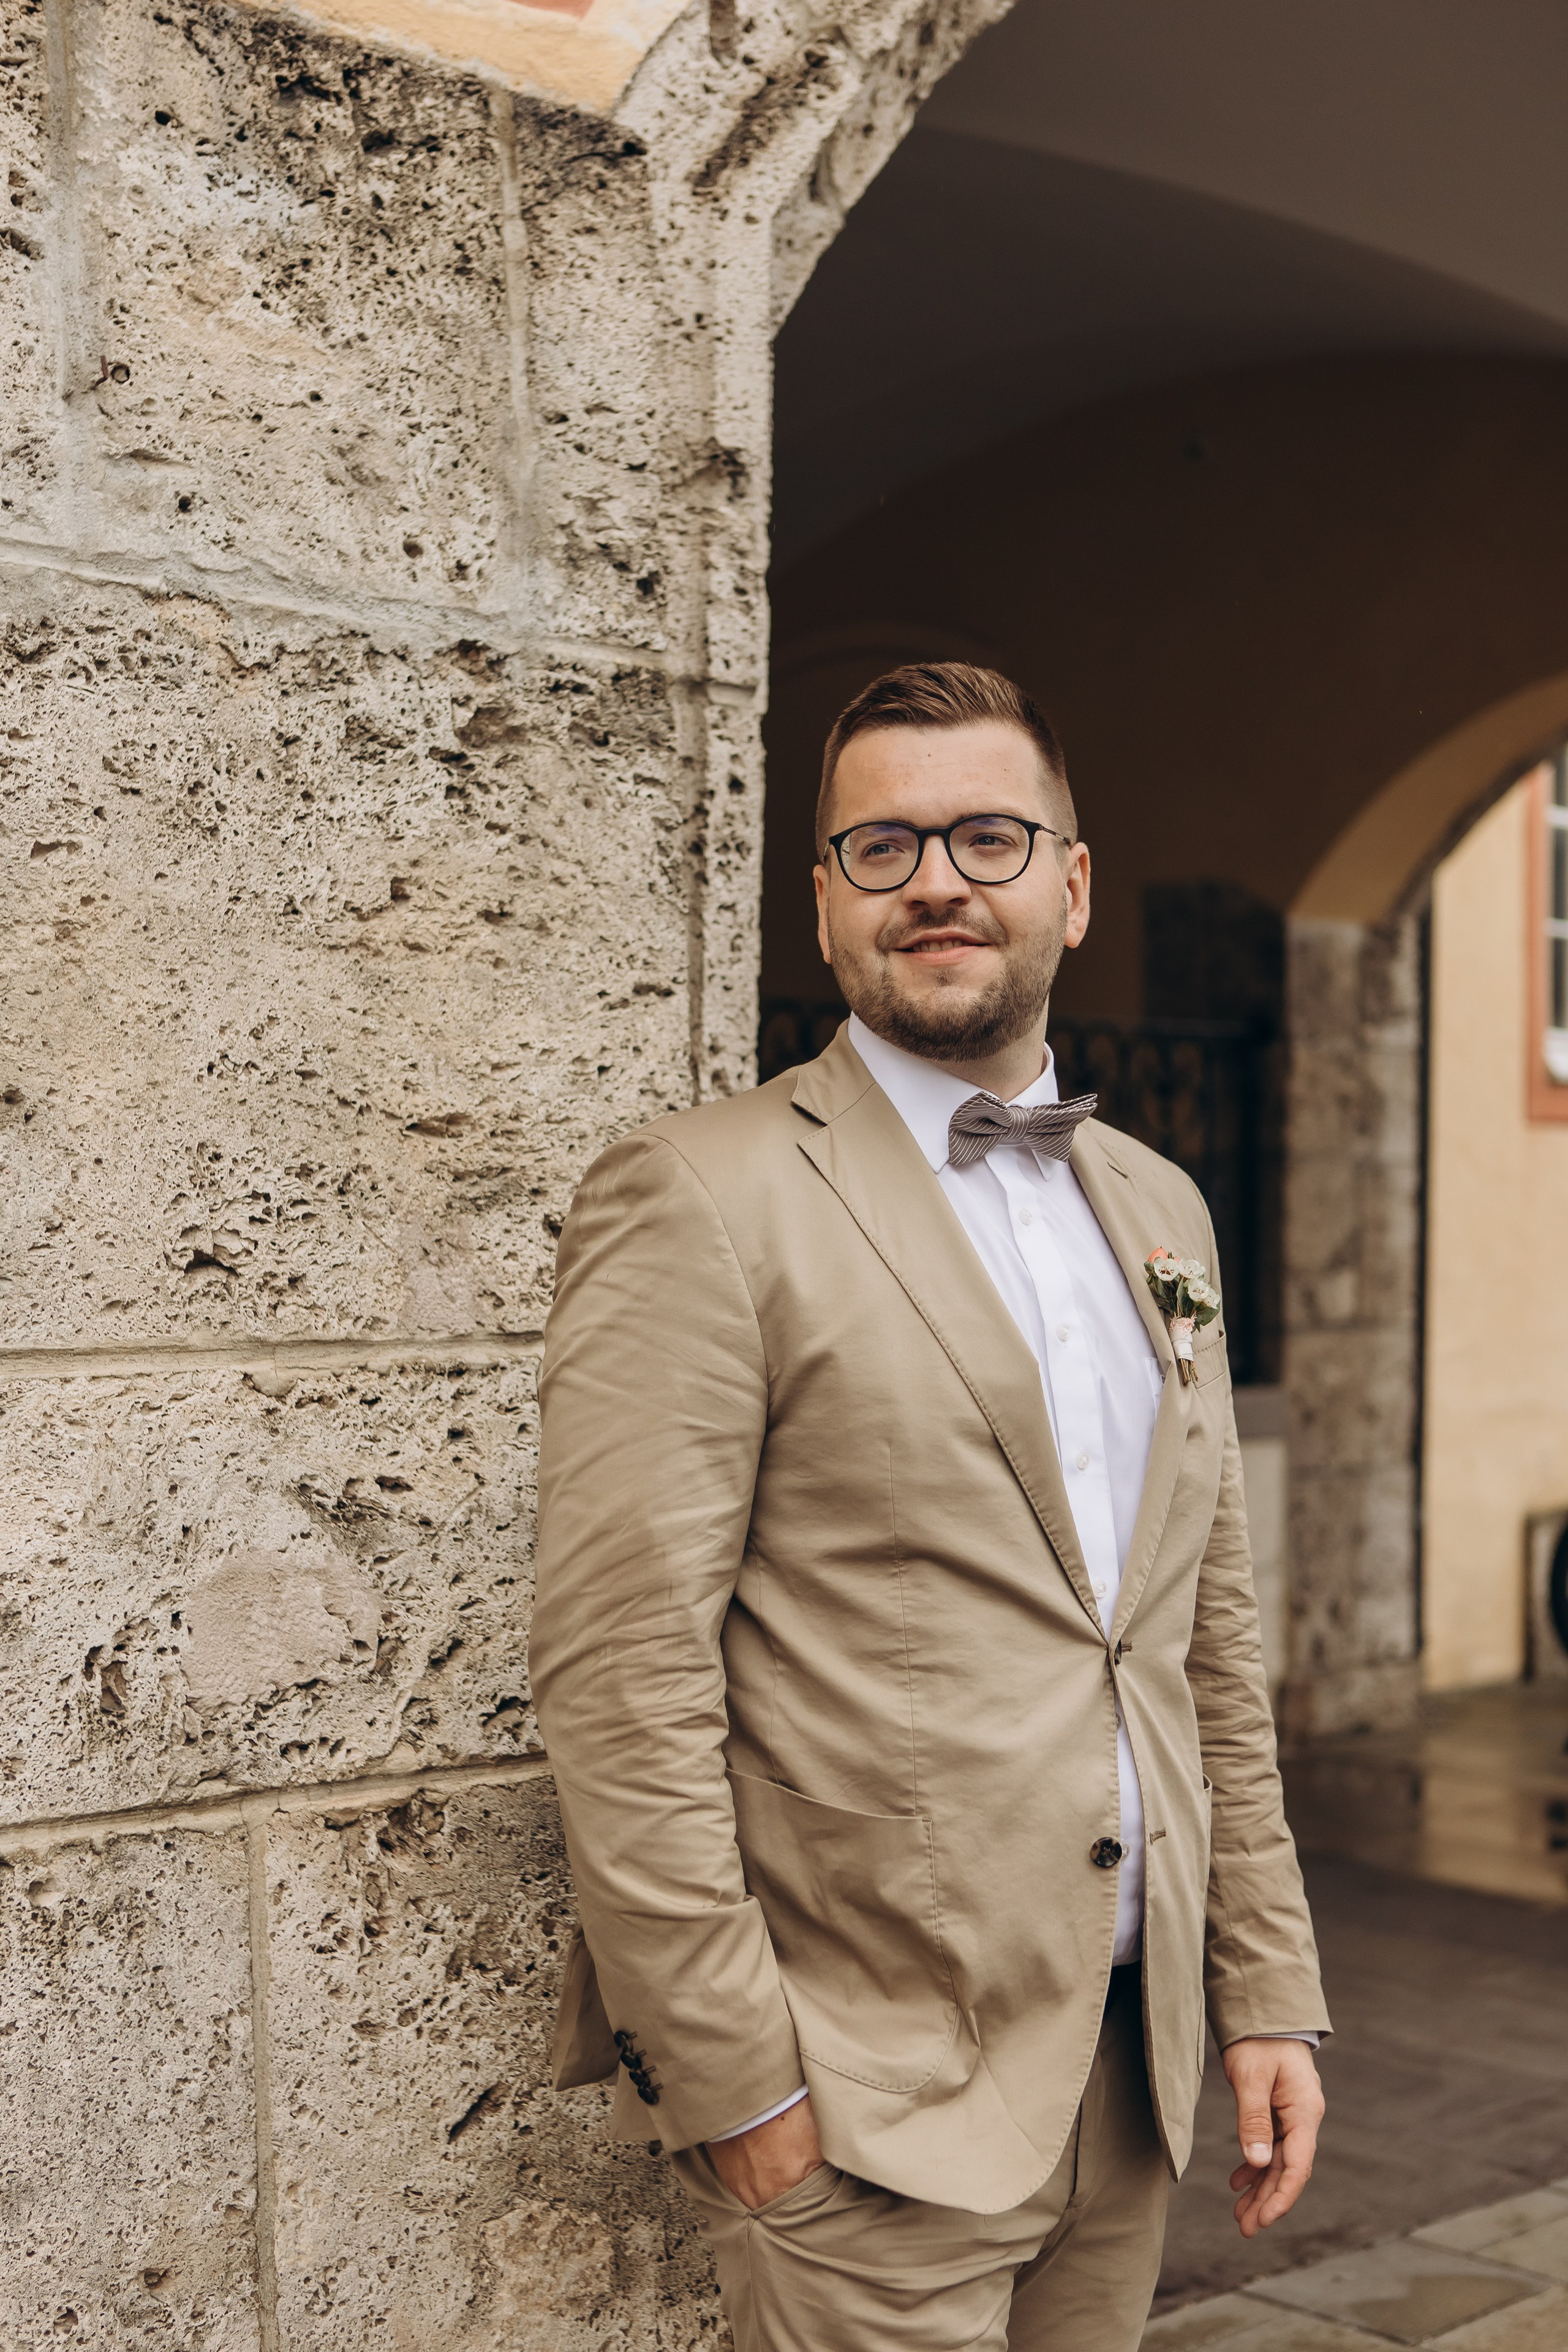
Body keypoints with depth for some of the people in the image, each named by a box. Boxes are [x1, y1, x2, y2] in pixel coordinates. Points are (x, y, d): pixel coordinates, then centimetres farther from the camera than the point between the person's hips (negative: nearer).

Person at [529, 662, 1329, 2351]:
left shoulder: (1160, 1208, 12)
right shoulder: (701, 1201, -10)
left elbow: (1215, 1646, 15)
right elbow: (620, 1681, -15)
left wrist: (1268, 1992, 11)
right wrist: (731, 2085, -15)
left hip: (1131, 2072, 6)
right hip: (867, 2102, -6)